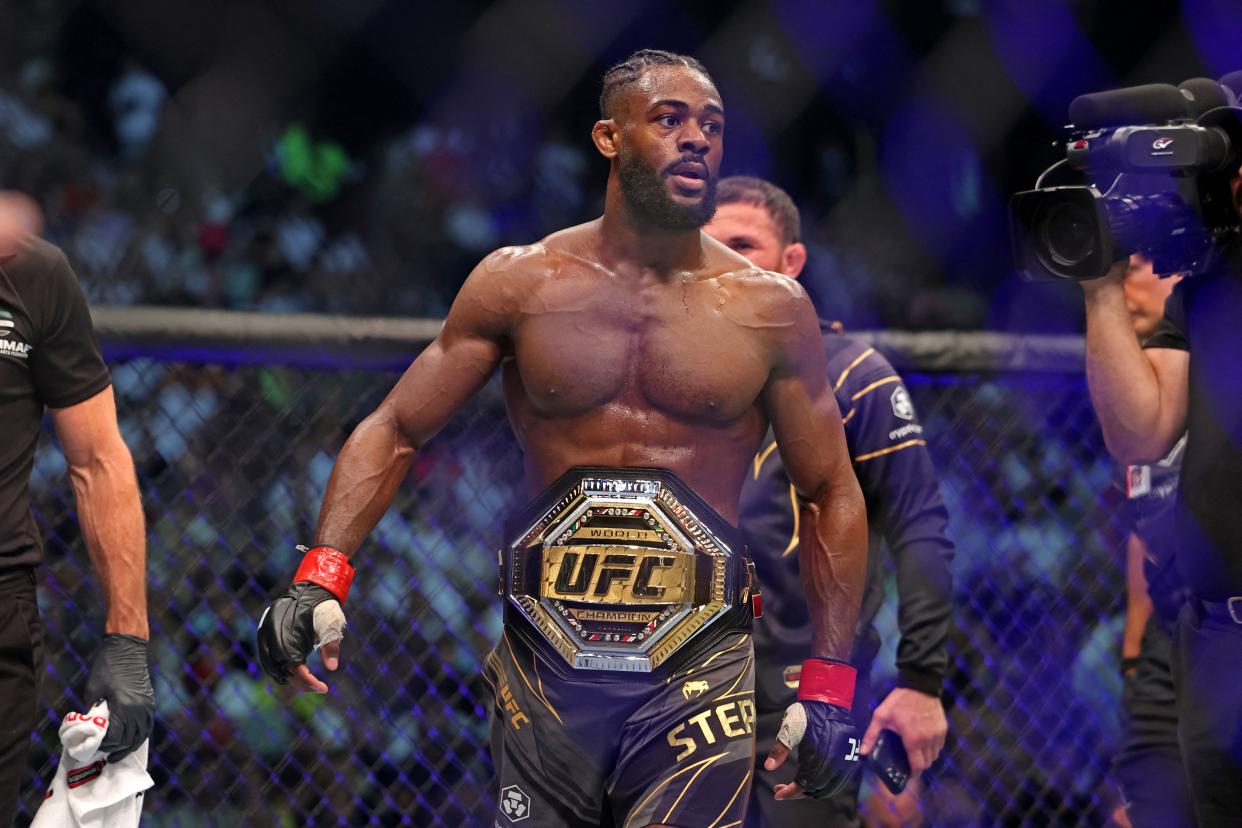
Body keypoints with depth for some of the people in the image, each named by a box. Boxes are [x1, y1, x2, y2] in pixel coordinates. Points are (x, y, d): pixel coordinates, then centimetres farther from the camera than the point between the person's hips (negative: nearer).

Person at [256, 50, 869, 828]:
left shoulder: (770, 309, 2)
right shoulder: (522, 284, 3)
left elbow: (831, 493, 9)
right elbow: (394, 430, 6)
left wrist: (829, 685, 3)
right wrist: (322, 576, -9)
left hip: (699, 671, -1)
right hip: (542, 668, 1)